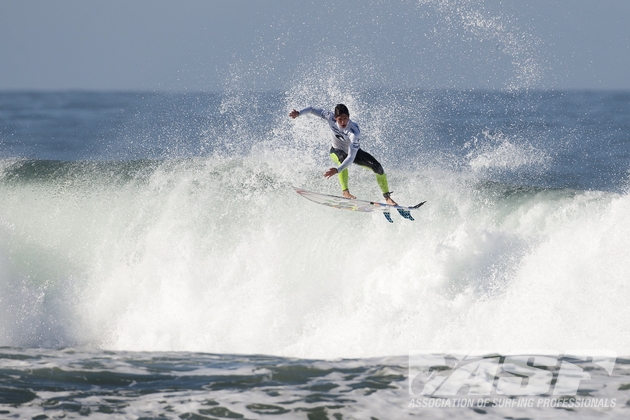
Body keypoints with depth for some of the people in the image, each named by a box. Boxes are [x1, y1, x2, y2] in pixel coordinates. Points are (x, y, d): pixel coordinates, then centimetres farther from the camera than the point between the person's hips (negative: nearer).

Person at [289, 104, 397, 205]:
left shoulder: (354, 132, -41)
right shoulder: (330, 118, -30)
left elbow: (351, 157, -47)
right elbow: (313, 109, -14)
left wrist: (337, 170, -59)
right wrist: (299, 113, -31)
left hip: (354, 152, -1)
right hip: (336, 151, 1)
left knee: (377, 166, -16)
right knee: (342, 157, -37)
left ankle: (387, 196, 3)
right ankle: (345, 191, -33)